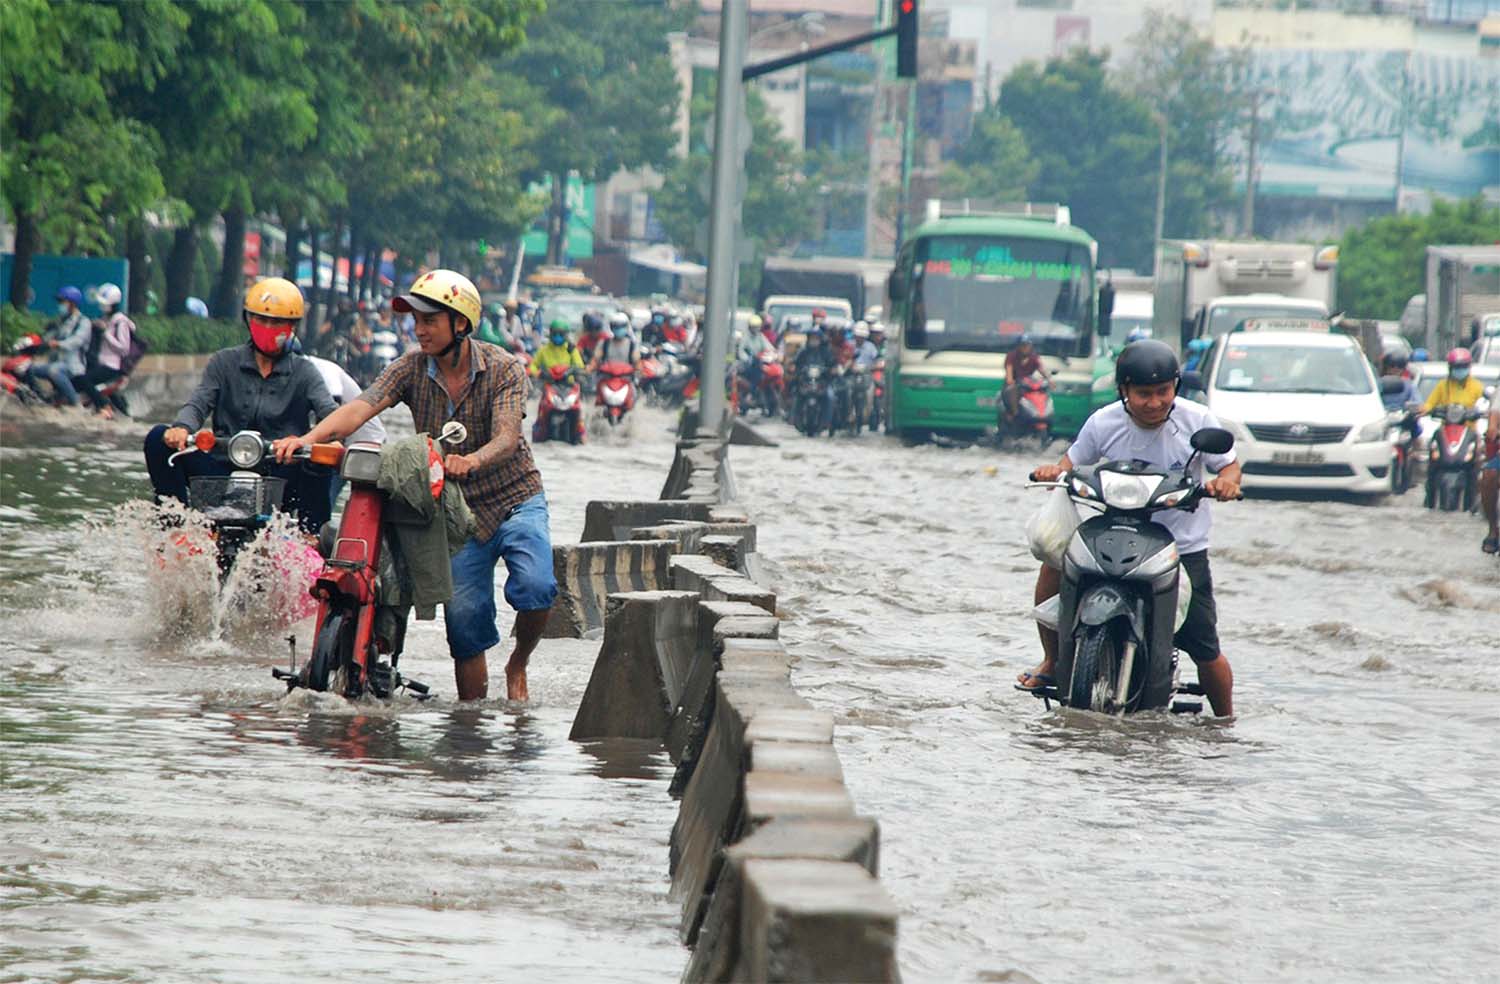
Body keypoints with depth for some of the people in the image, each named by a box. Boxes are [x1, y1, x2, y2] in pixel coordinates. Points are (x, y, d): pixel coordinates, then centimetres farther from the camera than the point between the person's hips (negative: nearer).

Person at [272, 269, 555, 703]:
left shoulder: (503, 369, -12)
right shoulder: (412, 368, -5)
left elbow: (507, 438, -26)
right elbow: (362, 406, -21)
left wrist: (472, 460, -49)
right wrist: (308, 438, -40)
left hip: (515, 499, -2)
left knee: (534, 587, -23)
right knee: (464, 617, -3)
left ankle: (519, 663, 5)